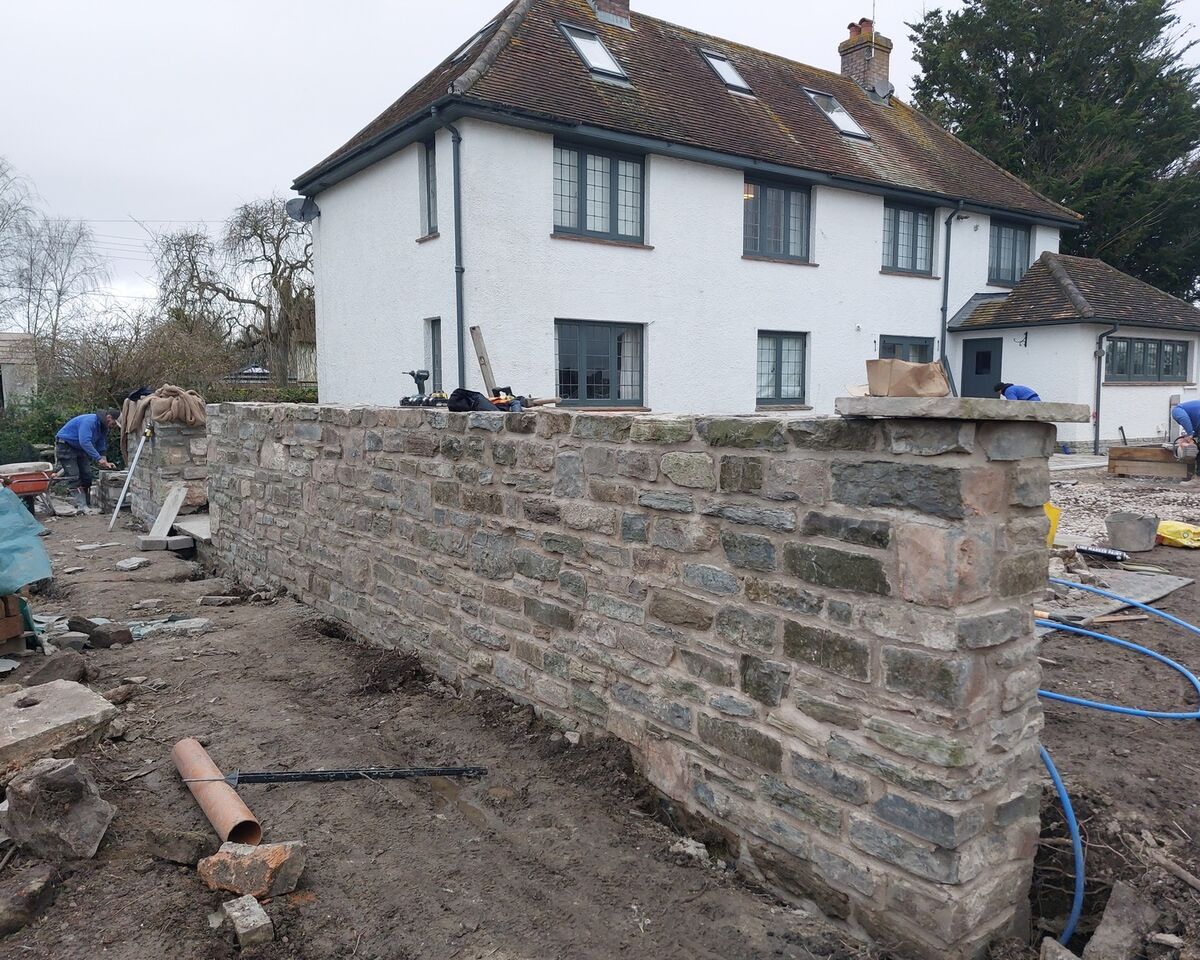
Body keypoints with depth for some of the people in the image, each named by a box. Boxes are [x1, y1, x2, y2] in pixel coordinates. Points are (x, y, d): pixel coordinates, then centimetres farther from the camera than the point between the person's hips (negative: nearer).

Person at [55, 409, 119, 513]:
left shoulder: (103, 428, 1)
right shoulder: (89, 421, -29)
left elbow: (101, 448, 8)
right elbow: (84, 442, -39)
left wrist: (105, 463, -5)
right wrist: (99, 459, -40)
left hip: (80, 449, 9)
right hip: (65, 445, -9)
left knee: (86, 476, 3)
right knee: (74, 477, -14)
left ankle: (87, 505, 8)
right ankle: (82, 507, -19)